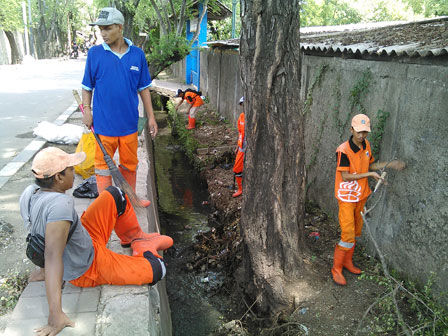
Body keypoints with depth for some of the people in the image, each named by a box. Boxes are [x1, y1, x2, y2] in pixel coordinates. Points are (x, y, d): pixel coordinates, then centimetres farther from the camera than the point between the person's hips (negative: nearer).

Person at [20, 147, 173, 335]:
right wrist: (56, 314, -48)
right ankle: (143, 247, 23)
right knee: (157, 270, -10)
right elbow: (53, 257, -44)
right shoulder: (59, 203, -38)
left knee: (115, 196, 9)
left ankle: (135, 237, 28)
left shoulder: (30, 193, -12)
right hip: (88, 271, -8)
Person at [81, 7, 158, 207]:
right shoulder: (94, 53, -4)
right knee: (103, 165, 7)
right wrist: (87, 110, -5)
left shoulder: (137, 54, -1)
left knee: (130, 165, 16)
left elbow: (143, 88, 5)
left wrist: (151, 117, 5)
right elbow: (87, 87, 4)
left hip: (129, 122, 2)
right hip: (103, 123, -2)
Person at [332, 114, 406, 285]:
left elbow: (370, 165, 14)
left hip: (360, 195, 8)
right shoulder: (344, 150, -22)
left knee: (355, 232, 18)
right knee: (348, 235, -5)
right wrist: (369, 174, -21)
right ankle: (336, 268, 10)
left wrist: (389, 164, 0)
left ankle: (347, 261, 36)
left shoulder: (366, 145, 1)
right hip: (347, 197, -7)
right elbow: (345, 176, -22)